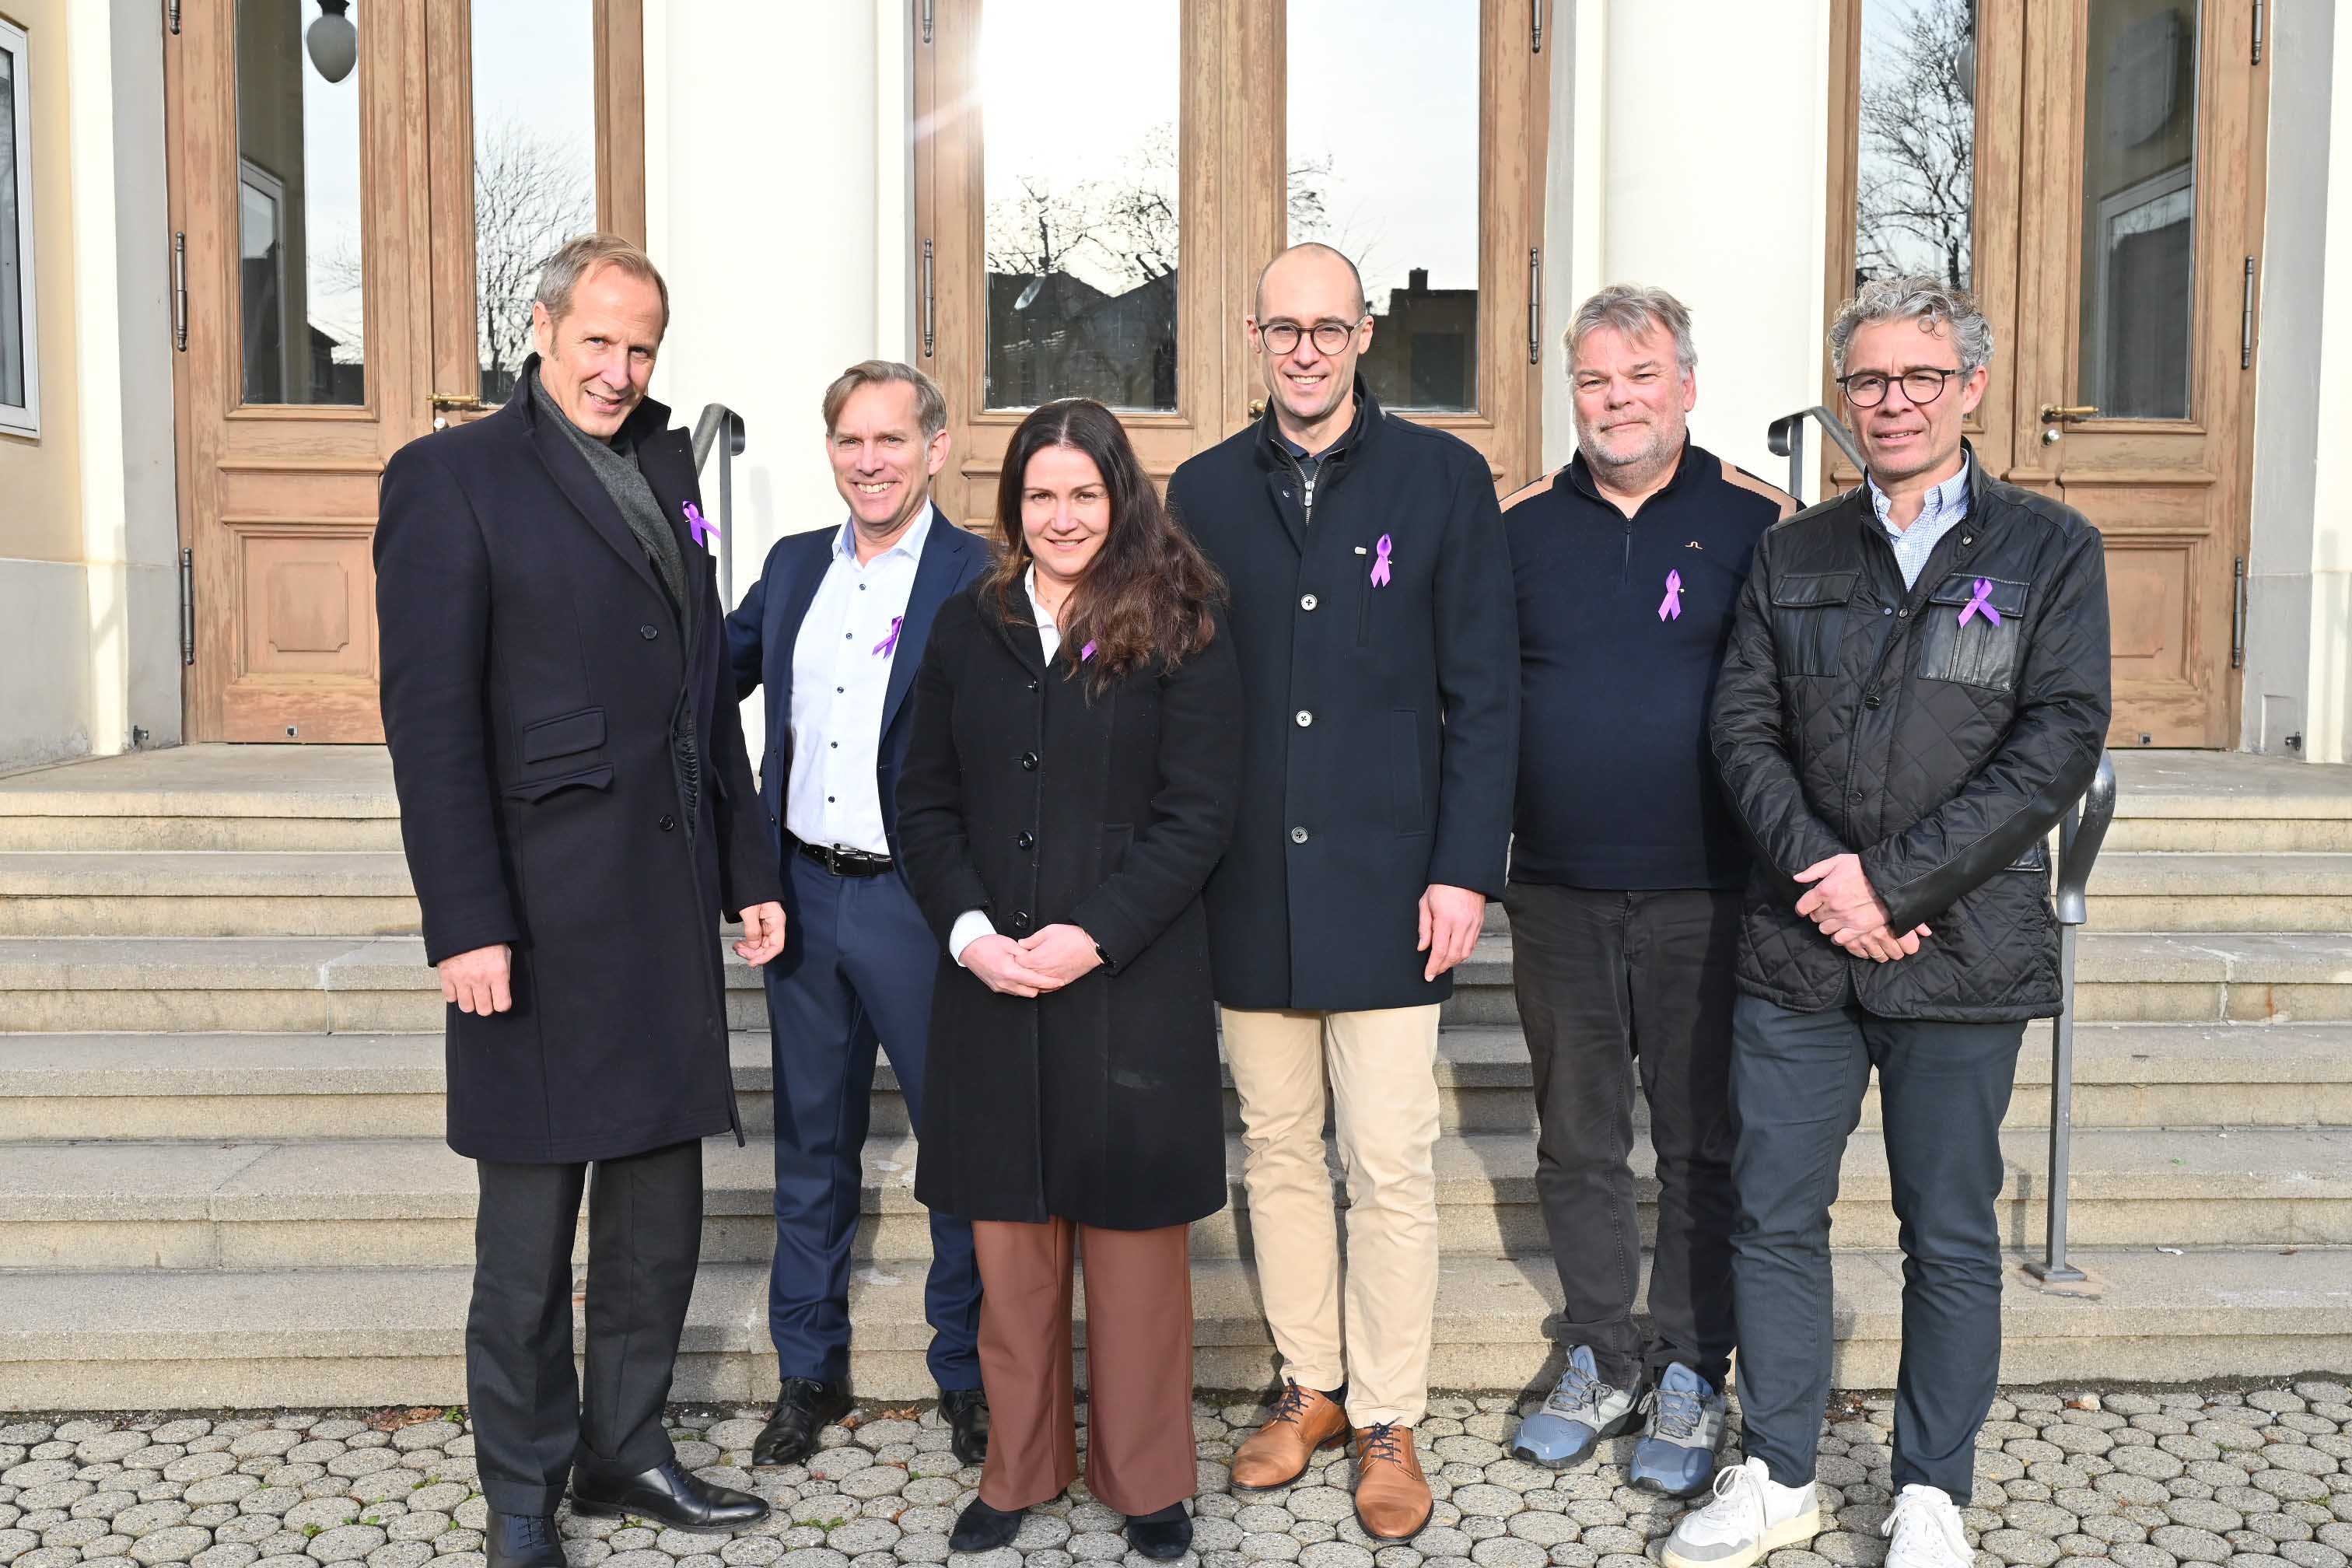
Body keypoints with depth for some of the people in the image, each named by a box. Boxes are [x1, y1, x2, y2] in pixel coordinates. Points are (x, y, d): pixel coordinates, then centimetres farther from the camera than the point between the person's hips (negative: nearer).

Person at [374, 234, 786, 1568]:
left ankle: (626, 1446, 31)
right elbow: (431, 719, -11)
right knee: (532, 1228, 7)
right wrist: (466, 924, -16)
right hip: (541, 911, -6)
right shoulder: (452, 476, -5)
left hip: (670, 905, 6)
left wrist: (748, 869, 13)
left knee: (661, 1203, 14)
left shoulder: (668, 469, 14)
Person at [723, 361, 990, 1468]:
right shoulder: (793, 567, 10)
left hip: (921, 904, -5)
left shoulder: (982, 581, -8)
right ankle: (809, 1371, 31)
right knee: (811, 1144, 15)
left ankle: (969, 1373, 25)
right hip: (804, 893, 5)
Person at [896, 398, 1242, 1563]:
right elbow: (924, 803, 7)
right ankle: (1019, 1467, 26)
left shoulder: (1180, 632, -2)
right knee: (1009, 1235, 10)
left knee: (1133, 1231, 7)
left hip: (1132, 979, -3)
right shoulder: (967, 628, 9)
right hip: (988, 978, 3)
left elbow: (1197, 814, -7)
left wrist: (1094, 935, -16)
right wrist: (969, 930, -8)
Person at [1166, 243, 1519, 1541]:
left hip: (1386, 886, -2)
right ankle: (1309, 1385, 29)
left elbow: (1483, 694, -1)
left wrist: (1464, 870, -7)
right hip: (1246, 891, 3)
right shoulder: (1205, 491, 8)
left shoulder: (1443, 479, 1)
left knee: (1390, 1166, 1)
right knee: (1277, 1150, 12)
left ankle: (1387, 1420, 18)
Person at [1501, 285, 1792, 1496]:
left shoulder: (1755, 522, -2)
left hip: (1703, 897, -2)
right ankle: (1599, 1361, 29)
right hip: (1555, 896, 3)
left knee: (1702, 1147, 8)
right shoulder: (1521, 526, 6)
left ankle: (1691, 1376, 24)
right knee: (1577, 1143, 13)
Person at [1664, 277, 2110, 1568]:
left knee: (1950, 1235, 9)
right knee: (1772, 1216, 8)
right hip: (1797, 945, 3)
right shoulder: (1791, 554, 10)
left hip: (1960, 948, -2)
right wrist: (1821, 874, -12)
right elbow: (1743, 730, 4)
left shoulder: (2050, 551, 2)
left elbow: (2058, 747, -7)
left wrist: (1894, 881, -14)